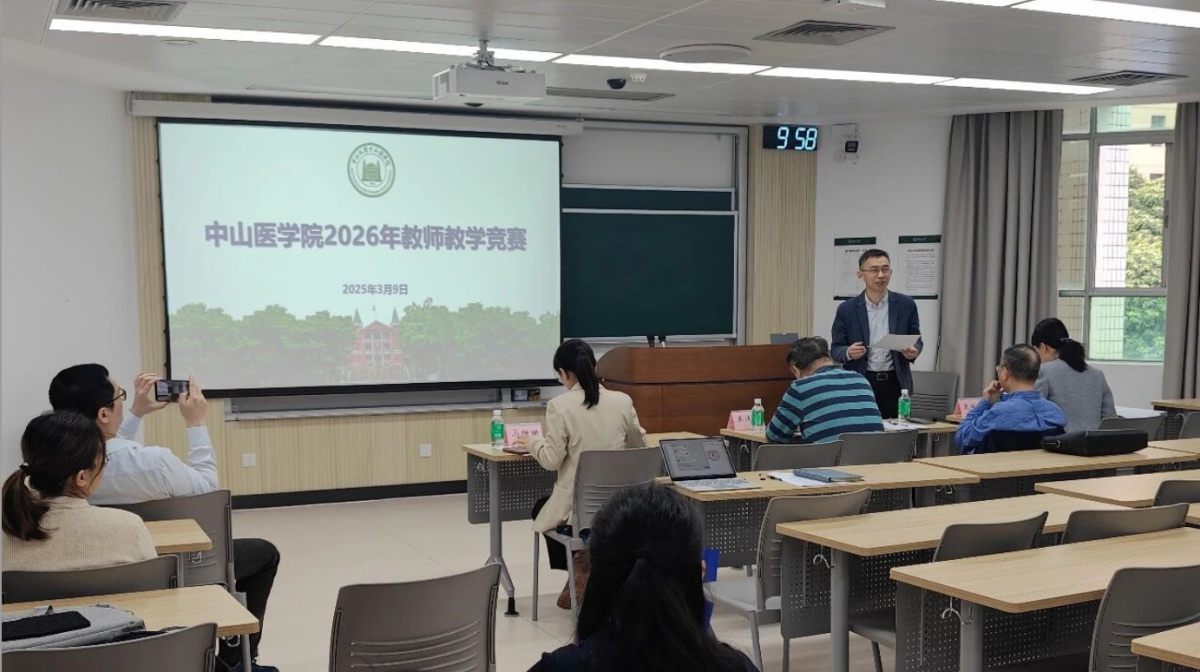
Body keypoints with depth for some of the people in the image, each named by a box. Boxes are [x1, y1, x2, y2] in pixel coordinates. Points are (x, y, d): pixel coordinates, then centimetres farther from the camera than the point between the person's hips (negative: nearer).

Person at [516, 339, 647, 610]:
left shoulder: (559, 405, -14)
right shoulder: (622, 401, -2)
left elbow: (552, 460, -12)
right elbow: (640, 445, 12)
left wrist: (532, 444, 8)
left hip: (578, 502, -4)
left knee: (542, 509, 32)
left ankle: (578, 569, 19)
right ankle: (587, 567, 22)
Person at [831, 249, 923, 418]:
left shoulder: (906, 304, 4)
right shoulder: (847, 309, 1)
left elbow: (916, 340, 11)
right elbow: (836, 349, 3)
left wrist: (913, 351, -11)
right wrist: (849, 353, -19)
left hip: (895, 383, 1)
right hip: (860, 385, -1)